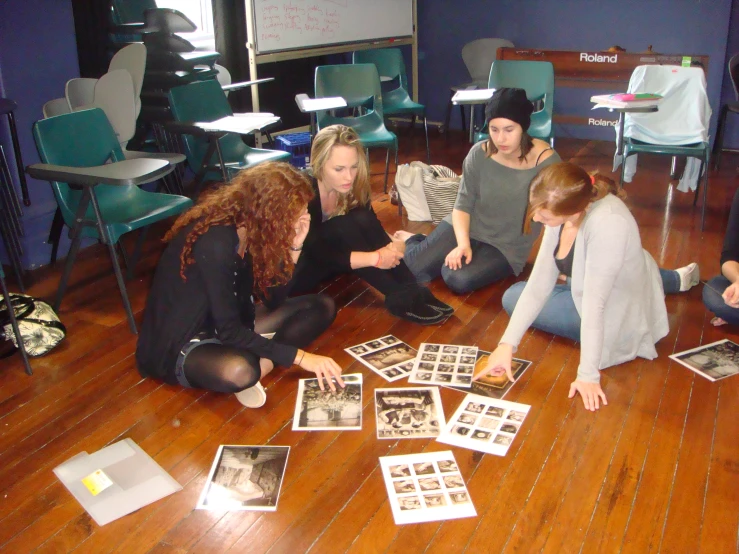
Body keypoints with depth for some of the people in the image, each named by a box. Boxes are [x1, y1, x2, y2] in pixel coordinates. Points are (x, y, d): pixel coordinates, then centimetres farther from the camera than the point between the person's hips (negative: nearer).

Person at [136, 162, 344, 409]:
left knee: (322, 307, -3)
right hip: (181, 343, -8)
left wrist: (293, 246, -15)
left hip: (229, 325, 8)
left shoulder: (250, 229, -5)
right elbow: (228, 331, -28)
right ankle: (256, 365, -9)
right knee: (239, 370, -43)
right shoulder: (213, 243, -29)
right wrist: (299, 356, -26)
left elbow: (274, 300, -2)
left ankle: (259, 363, -16)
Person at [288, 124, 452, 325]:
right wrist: (375, 258, -39)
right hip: (297, 269, -5)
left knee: (362, 220, -26)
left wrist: (391, 248, -33)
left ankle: (410, 291, -25)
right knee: (344, 226, -33)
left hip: (331, 258, 5)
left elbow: (372, 229, -11)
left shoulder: (353, 186, -13)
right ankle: (401, 298, -30)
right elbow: (317, 252, -35)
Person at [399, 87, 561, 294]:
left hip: (507, 246, -1)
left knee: (458, 279, -26)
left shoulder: (546, 162, -21)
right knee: (411, 269, -10)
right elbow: (463, 204, -8)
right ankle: (411, 241, 27)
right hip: (466, 227, 2)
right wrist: (463, 244, -23)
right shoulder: (479, 154, -13)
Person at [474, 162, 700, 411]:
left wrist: (588, 375, -26)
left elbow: (594, 306, -33)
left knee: (514, 299, -6)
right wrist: (507, 344, -17)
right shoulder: (562, 211, -14)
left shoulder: (607, 223, -36)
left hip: (617, 315, -7)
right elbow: (539, 283, -14)